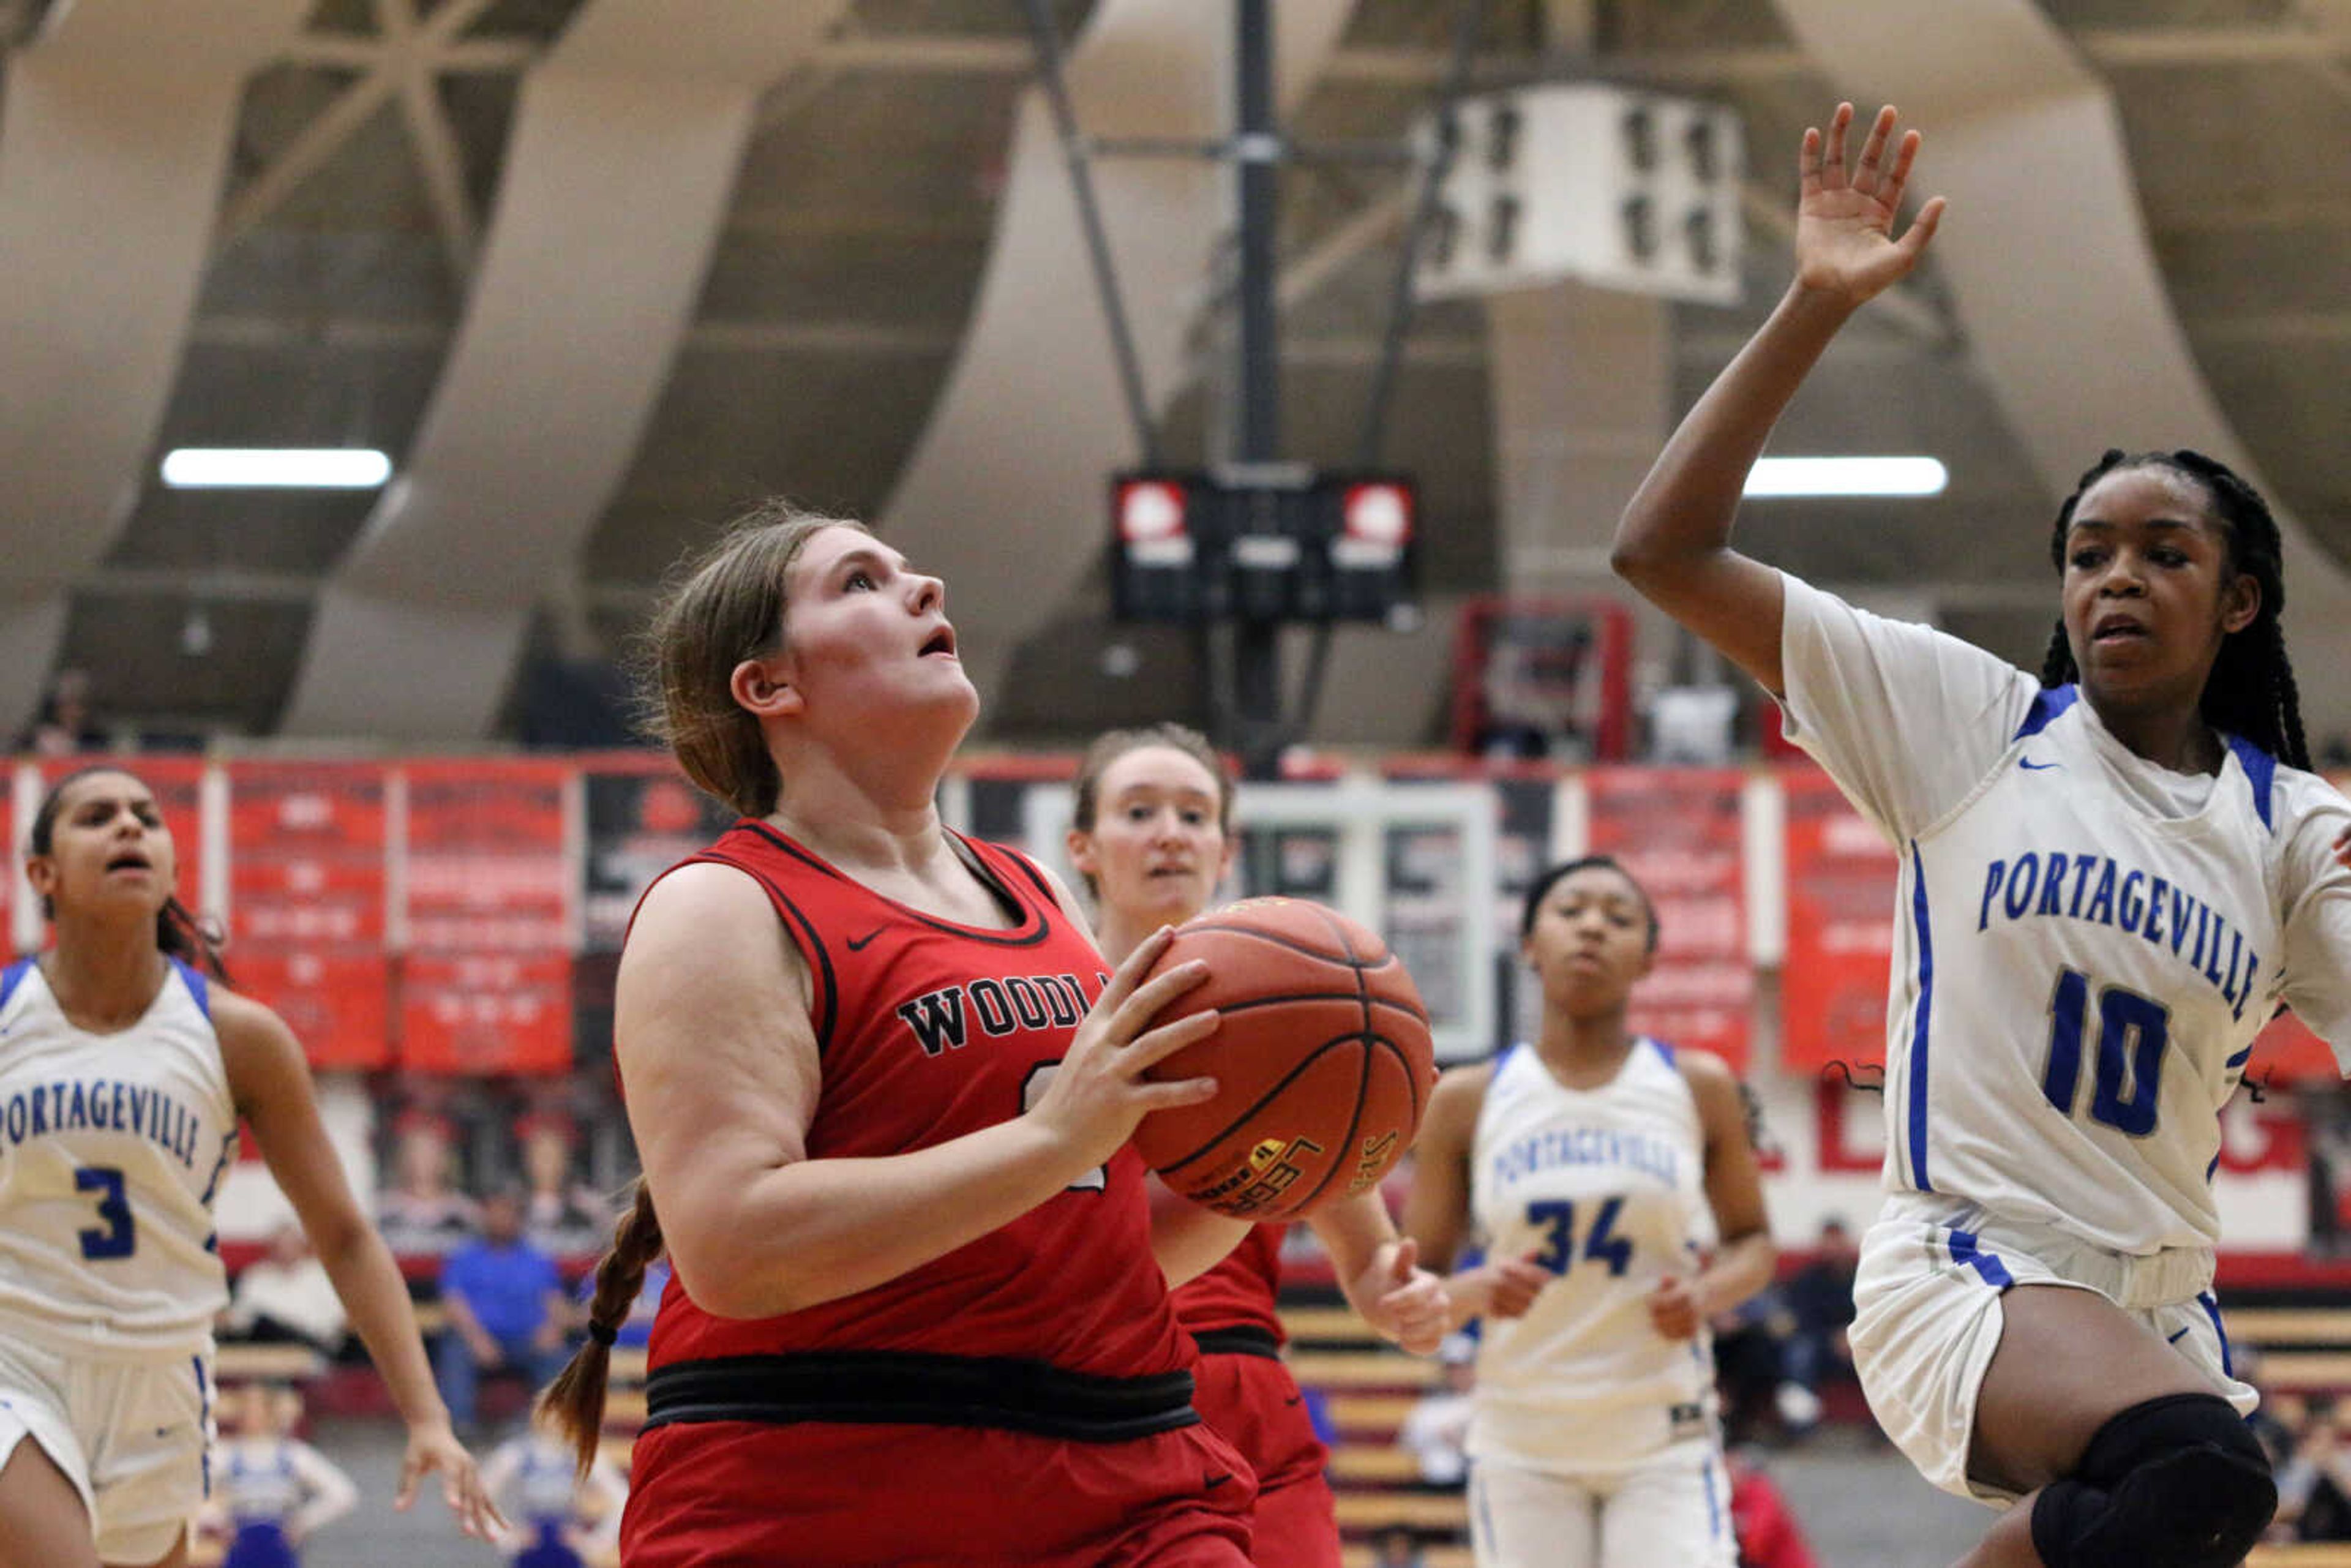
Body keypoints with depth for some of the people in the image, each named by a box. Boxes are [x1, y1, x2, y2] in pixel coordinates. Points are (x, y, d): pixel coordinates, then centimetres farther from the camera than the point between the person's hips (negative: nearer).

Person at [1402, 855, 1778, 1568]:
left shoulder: (1698, 1088, 2)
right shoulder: (1466, 1102, 1)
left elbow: (1752, 1240, 13)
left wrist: (1708, 1294, -9)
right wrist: (1475, 1290, -17)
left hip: (1664, 1440, -1)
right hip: (1520, 1446, 1)